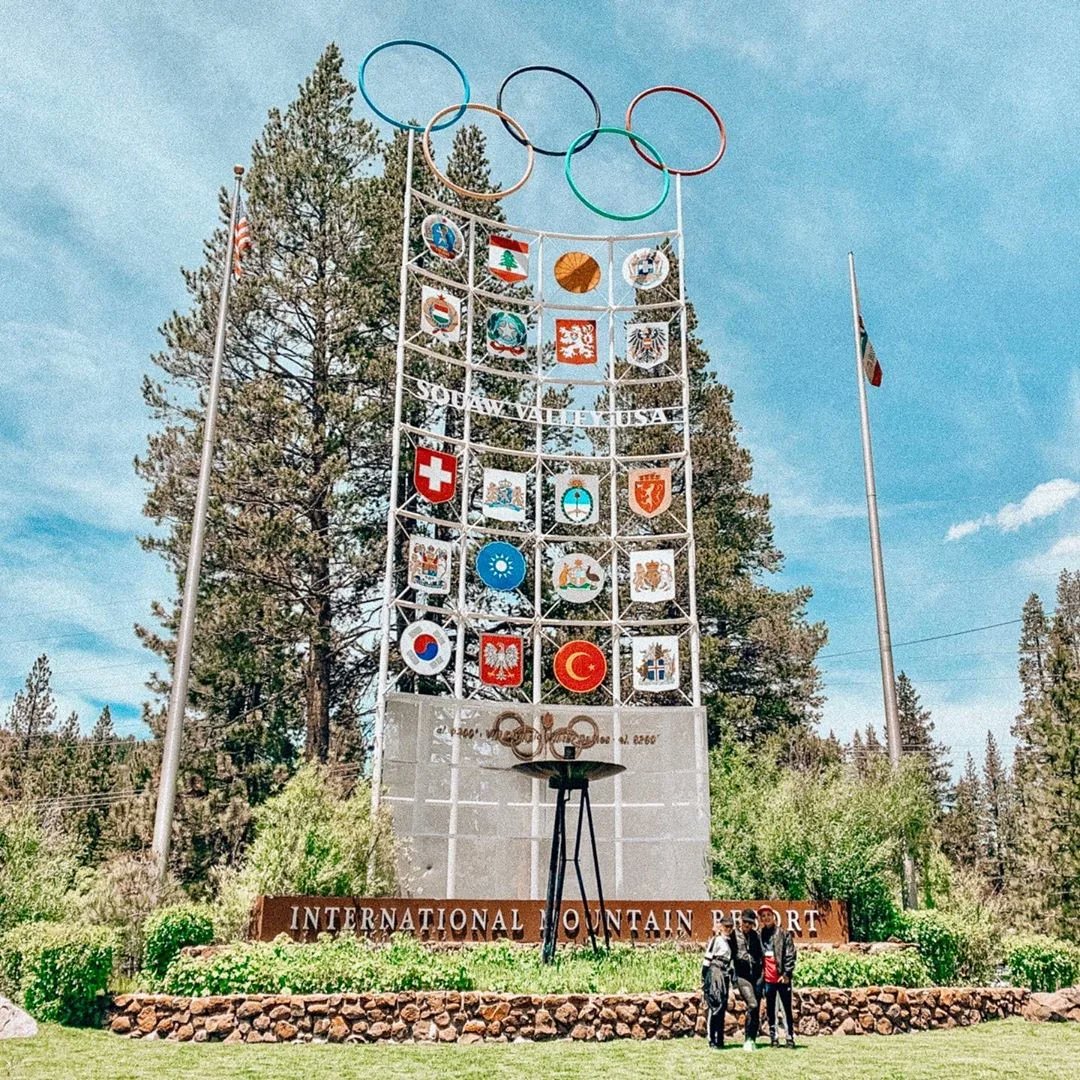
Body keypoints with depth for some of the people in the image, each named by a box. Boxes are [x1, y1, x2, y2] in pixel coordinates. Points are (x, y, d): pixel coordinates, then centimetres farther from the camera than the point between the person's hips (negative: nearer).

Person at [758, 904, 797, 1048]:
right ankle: (773, 1038, 14)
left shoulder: (783, 934, -1)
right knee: (770, 1009, 8)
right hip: (767, 978, 4)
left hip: (782, 977, -4)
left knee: (787, 1008, 0)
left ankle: (790, 1038, 2)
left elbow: (790, 954, -5)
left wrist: (787, 974, -11)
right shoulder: (760, 935, 9)